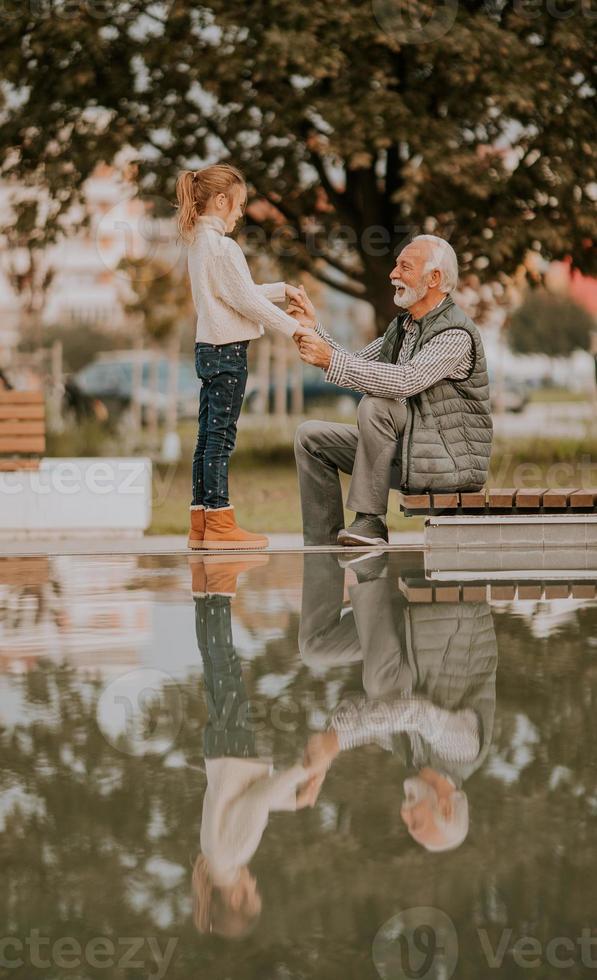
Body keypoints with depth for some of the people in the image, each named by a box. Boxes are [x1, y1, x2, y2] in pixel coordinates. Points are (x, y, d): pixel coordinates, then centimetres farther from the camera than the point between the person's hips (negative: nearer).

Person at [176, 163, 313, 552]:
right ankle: (219, 523, -6)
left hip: (208, 348, 10)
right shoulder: (222, 246, -15)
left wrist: (282, 290, 23)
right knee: (221, 436, -8)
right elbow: (246, 300, -15)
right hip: (228, 349, -10)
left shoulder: (199, 243, 14)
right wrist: (292, 326, -8)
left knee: (208, 436, 9)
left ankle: (201, 523, 10)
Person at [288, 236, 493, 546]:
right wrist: (314, 328, 3)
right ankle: (324, 546, 0)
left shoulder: (455, 334, -18)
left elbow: (406, 381, -33)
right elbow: (356, 367, 16)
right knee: (311, 436, 4)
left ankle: (370, 521, -25)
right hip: (406, 451, 9)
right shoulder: (402, 326, 12)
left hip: (450, 462, -9)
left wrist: (331, 360, -31)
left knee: (374, 405, -30)